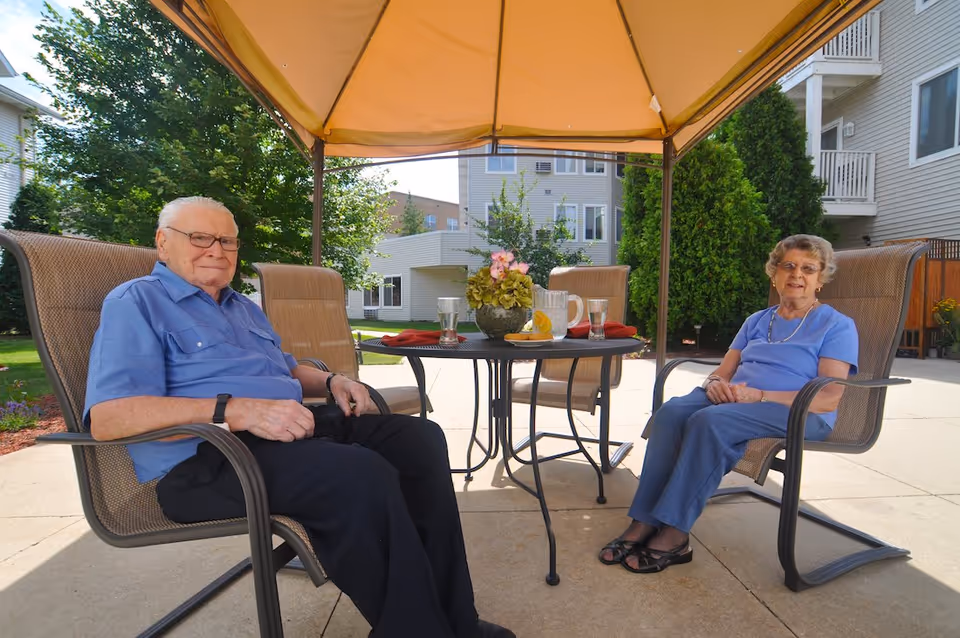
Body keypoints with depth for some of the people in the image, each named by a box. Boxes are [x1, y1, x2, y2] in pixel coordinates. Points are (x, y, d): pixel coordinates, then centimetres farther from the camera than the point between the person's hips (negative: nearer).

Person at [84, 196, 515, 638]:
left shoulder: (244, 307, 25)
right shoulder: (136, 302, 0)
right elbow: (107, 418, -15)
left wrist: (332, 382, 11)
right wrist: (236, 410, -27)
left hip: (293, 429, 8)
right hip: (207, 457, -8)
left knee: (420, 438, -8)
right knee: (362, 476, -34)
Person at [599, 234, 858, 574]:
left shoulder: (837, 326, 6)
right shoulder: (757, 321, 23)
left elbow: (829, 398, -7)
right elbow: (723, 371, 17)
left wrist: (757, 395, -18)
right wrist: (715, 384, -8)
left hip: (799, 414, -5)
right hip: (734, 400, 5)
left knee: (710, 421, -35)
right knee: (671, 412, -27)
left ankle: (674, 534, -27)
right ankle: (644, 523, -27)